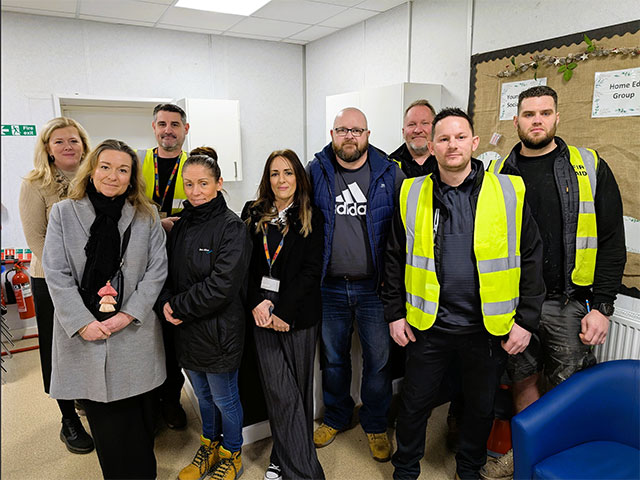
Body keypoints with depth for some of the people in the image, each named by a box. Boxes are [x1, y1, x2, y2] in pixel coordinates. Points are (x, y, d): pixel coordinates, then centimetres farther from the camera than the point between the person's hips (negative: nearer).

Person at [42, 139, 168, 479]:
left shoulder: (146, 216, 3)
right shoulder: (64, 213, 1)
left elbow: (157, 270, -1)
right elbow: (56, 274, -3)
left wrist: (129, 314, -11)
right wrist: (83, 322, -12)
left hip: (135, 332, 1)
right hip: (85, 333, 0)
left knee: (138, 416, 9)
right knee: (103, 415, 6)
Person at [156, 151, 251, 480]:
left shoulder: (232, 227, -16)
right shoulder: (182, 225, 6)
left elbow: (222, 285, -23)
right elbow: (166, 271, 9)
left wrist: (178, 306, -16)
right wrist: (165, 303, -10)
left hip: (218, 330, -6)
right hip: (187, 330, 6)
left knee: (224, 399, 12)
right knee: (202, 395, 24)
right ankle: (209, 447, 47)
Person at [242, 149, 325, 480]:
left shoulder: (311, 218, 2)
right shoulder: (252, 214, 9)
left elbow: (311, 270, -5)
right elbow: (244, 264, 5)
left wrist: (282, 311, -12)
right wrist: (257, 303, -9)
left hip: (299, 313, -1)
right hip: (262, 313, 1)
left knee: (297, 387, 7)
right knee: (279, 390, 0)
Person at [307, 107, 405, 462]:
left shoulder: (390, 174, -1)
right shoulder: (314, 173, 1)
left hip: (374, 286, -1)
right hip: (329, 287, 1)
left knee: (378, 359, 10)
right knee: (332, 357, 17)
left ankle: (375, 425, 33)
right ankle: (336, 418, 40)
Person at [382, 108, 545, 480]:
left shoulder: (510, 192, -5)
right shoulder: (412, 194, -1)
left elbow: (531, 258, -1)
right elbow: (395, 259, 4)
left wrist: (526, 319, -4)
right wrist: (395, 313, 2)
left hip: (489, 327, 0)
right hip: (428, 324, 1)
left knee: (482, 407, 19)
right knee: (415, 403, 14)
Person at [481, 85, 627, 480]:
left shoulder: (590, 167, 0)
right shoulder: (499, 173, 4)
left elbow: (612, 241, -2)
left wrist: (601, 306, -9)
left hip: (570, 303, -1)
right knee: (523, 378, 14)